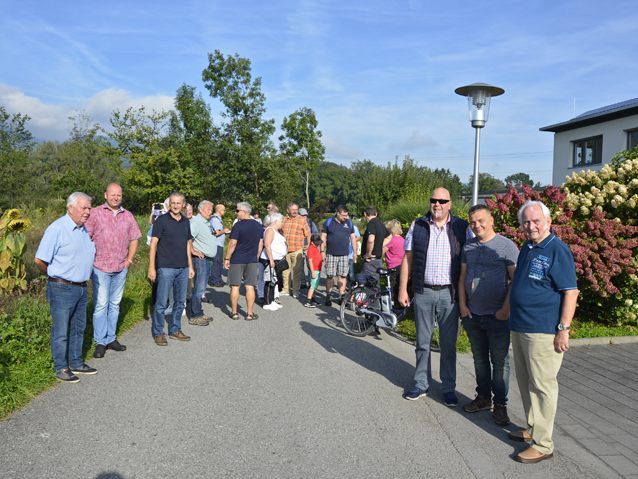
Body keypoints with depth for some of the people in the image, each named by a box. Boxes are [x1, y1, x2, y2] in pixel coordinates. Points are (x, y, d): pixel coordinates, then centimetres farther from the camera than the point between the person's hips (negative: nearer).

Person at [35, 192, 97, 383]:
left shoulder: (84, 230, 10)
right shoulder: (57, 229, -15)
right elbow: (39, 261, -16)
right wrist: (54, 275, -1)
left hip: (81, 288, 8)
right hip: (62, 289, -8)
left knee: (78, 328, 17)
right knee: (61, 331, 3)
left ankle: (76, 363, 30)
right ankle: (61, 368, 16)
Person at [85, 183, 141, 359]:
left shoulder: (128, 216, 10)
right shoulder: (95, 213, -3)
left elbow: (134, 239, 16)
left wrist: (129, 259, 8)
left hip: (121, 268, 4)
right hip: (100, 267, -4)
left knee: (115, 304, 12)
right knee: (101, 305, -2)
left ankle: (111, 339, 22)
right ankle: (100, 342, 7)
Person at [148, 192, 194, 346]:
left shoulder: (186, 222, 10)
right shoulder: (162, 220, -6)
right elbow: (153, 244, -8)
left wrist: (190, 266, 14)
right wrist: (151, 267, -13)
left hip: (183, 269, 6)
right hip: (166, 268, -5)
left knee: (180, 302, 12)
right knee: (161, 303, 0)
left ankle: (175, 330, 25)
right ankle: (158, 333, 13)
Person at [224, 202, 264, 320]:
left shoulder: (238, 225, -11)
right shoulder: (259, 226, 6)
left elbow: (233, 244, -12)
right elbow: (261, 244, 11)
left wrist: (227, 258, -5)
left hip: (237, 260, -4)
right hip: (252, 260, 4)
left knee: (235, 286, 6)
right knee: (250, 286, 5)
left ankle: (234, 312, 12)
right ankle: (250, 313, 6)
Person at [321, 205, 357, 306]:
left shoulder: (349, 223, 8)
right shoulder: (329, 222, 2)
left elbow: (353, 238, 12)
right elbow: (323, 237, 4)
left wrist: (355, 252, 8)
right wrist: (322, 251, -2)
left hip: (344, 255, 2)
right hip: (331, 254, -2)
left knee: (342, 276, 3)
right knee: (330, 276, 1)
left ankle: (342, 297, 11)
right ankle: (328, 297, 11)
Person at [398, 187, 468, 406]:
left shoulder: (462, 228, 0)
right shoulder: (417, 226, 4)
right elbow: (408, 258, 5)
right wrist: (403, 289, 1)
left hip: (449, 293, -1)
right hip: (423, 292, 1)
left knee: (449, 344, 8)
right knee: (423, 342, 12)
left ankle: (448, 387, 21)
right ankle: (421, 384, 24)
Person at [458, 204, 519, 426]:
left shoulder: (506, 246, -7)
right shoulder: (468, 247, 10)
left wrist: (506, 308, -15)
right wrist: (462, 305, 3)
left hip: (497, 316, -5)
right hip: (472, 315, 5)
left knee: (500, 362, 4)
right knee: (480, 359, 15)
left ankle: (500, 405, 15)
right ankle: (483, 397, 29)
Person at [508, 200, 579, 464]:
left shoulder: (557, 250, -13)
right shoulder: (526, 249, 12)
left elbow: (570, 292, -16)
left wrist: (563, 329, -19)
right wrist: (510, 312, 19)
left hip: (543, 331, -9)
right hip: (519, 328, 9)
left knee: (542, 385, -1)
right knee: (525, 382, 18)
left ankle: (543, 444, 9)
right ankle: (532, 428, 33)